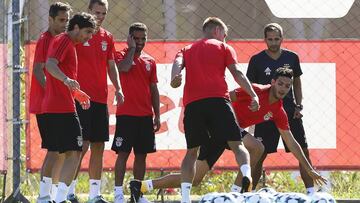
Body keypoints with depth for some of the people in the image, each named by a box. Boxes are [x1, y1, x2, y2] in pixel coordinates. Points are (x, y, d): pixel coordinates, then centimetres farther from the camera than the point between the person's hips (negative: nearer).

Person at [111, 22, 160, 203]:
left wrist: (157, 115, 11)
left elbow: (154, 90, 16)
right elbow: (124, 67, -24)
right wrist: (132, 48, -10)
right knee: (123, 153, -8)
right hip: (126, 114, -5)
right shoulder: (121, 56, 0)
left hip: (146, 116, 5)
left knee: (141, 155, 7)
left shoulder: (150, 61, 14)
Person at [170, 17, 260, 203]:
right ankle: (246, 173, -30)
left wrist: (174, 79, -16)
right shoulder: (223, 48, 17)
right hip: (217, 100, -3)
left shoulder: (187, 50, 25)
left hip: (192, 104, 3)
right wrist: (253, 95, -1)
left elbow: (178, 63, 3)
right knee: (236, 144, -1)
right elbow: (237, 73, 4)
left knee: (192, 151, 11)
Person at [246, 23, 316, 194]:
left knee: (303, 152, -3)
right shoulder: (257, 60, 0)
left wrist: (298, 106, 5)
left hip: (290, 113, 2)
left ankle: (311, 191, 2)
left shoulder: (292, 58, 6)